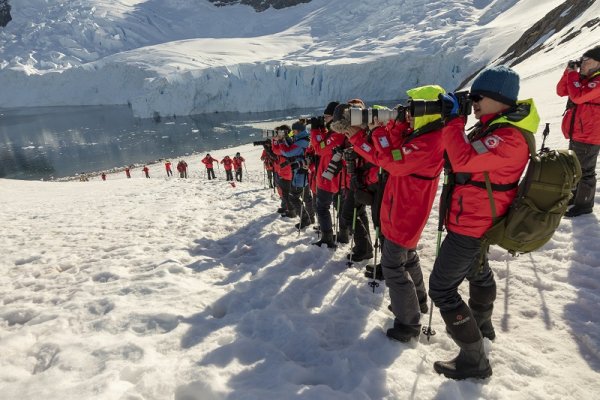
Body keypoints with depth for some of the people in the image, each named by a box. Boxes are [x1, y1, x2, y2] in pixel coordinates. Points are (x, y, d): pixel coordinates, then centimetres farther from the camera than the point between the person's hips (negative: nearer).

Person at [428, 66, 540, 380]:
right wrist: (455, 121, 1)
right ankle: (482, 326, 54)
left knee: (442, 287, -5)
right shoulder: (495, 127, 6)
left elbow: (463, 160, -37)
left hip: (471, 227, -11)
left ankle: (474, 359, 8)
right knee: (477, 272, 29)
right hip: (479, 222, 11)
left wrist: (453, 120, -26)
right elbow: (467, 157, 13)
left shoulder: (509, 137, -26)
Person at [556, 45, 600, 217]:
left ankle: (584, 204, 12)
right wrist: (569, 72, -3)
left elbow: (577, 96, -28)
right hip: (576, 133, 9)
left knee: (585, 171, 0)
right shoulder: (583, 78, 10)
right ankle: (576, 195, 37)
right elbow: (561, 91, 9)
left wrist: (573, 74, -17)